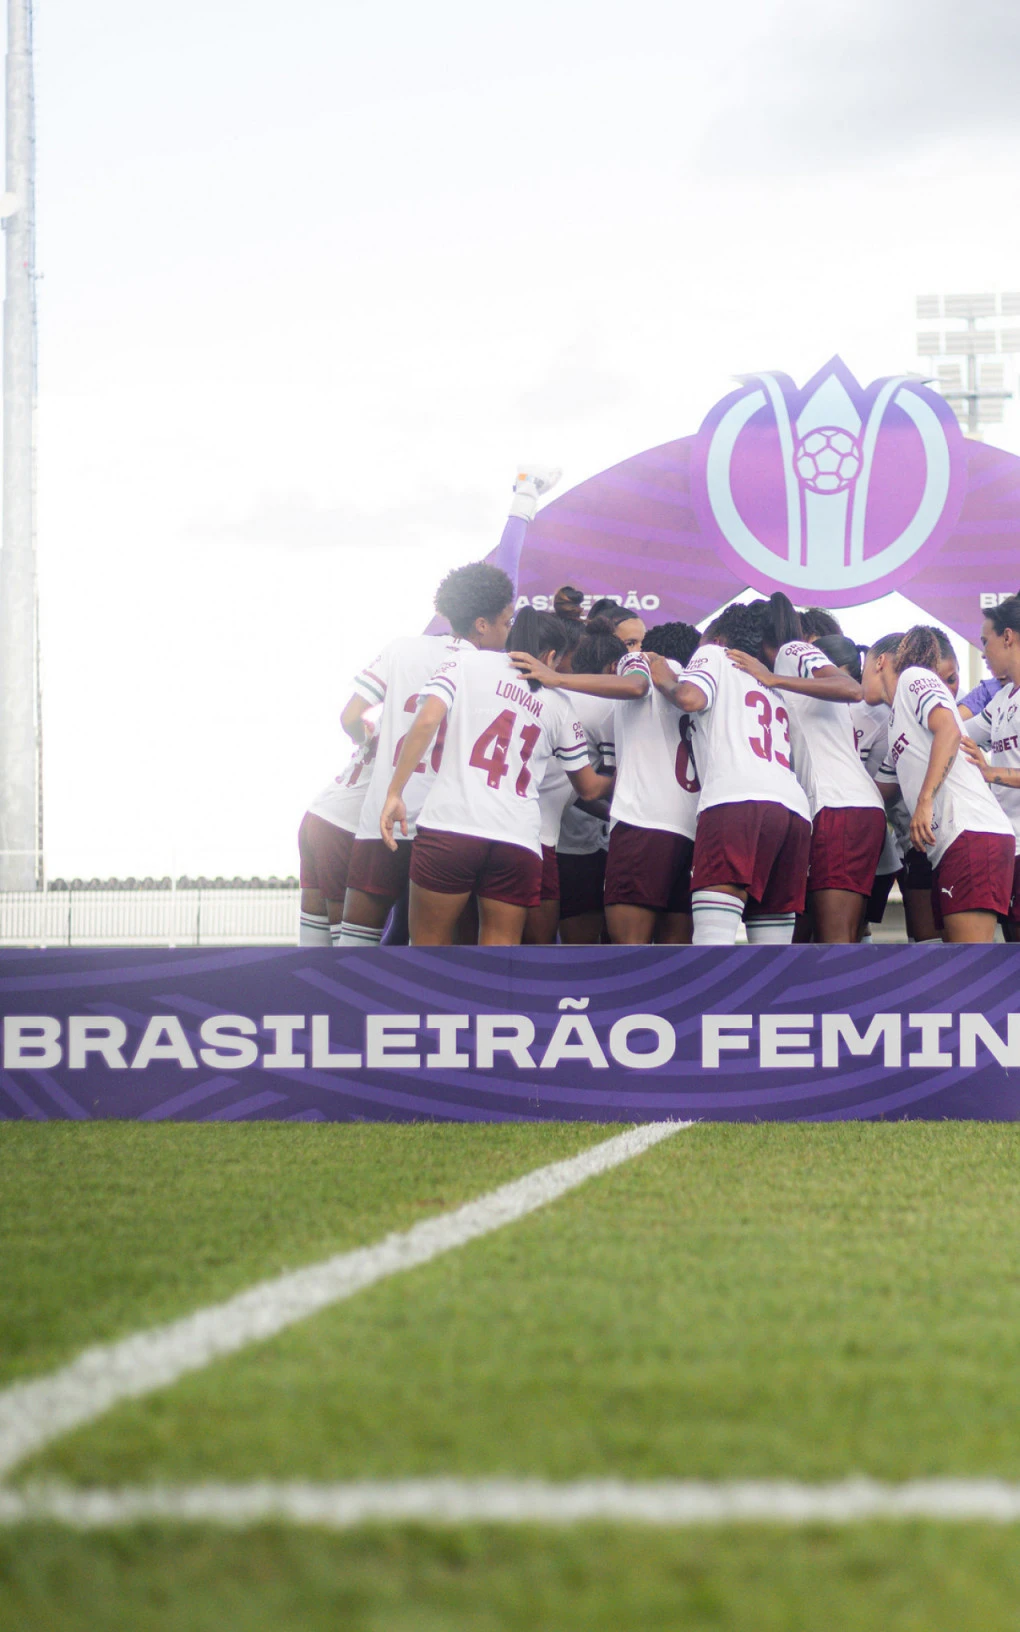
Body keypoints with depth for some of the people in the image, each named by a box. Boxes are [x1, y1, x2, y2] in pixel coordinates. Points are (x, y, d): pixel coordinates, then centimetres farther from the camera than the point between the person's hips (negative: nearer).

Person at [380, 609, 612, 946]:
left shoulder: (468, 661, 10)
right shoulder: (558, 705, 18)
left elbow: (427, 720, -6)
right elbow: (588, 786, 27)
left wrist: (394, 793, -4)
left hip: (450, 826, -2)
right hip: (519, 841, 2)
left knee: (429, 946, 8)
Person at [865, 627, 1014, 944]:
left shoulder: (914, 677, 5)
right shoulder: (895, 725, 30)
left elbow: (949, 730, -12)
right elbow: (882, 790, 34)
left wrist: (925, 800, -18)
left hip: (971, 833, -9)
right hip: (948, 845, 9)